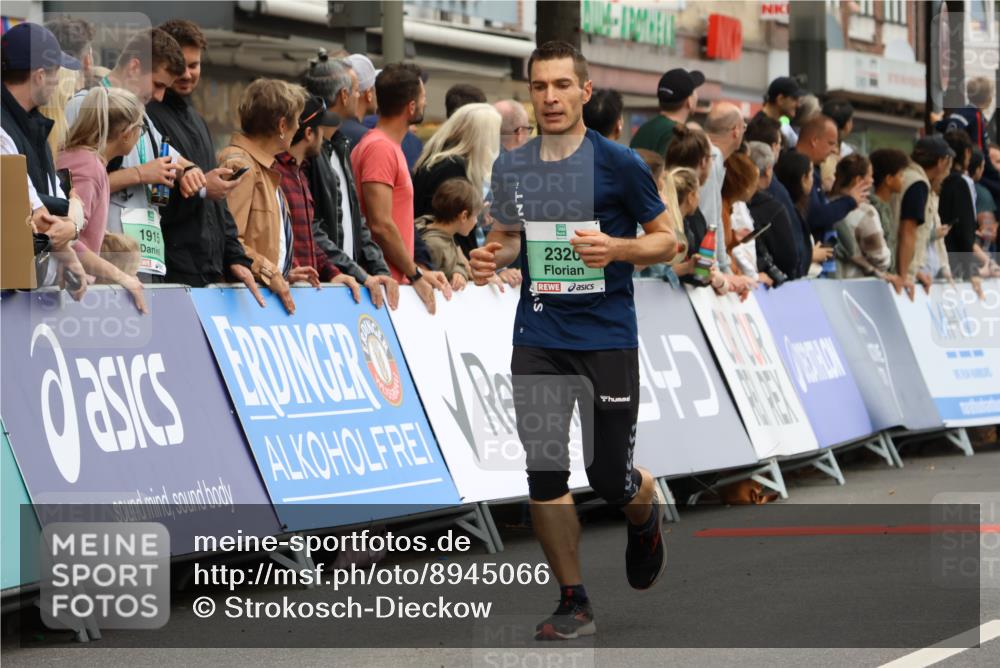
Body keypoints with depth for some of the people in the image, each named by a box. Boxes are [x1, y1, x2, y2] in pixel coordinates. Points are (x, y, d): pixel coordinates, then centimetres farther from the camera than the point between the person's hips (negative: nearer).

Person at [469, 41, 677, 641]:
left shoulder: (618, 163, -8)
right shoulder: (512, 168, 4)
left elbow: (667, 239, -2)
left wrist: (617, 248, -21)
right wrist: (490, 257, -3)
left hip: (609, 338, -3)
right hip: (539, 338, 3)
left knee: (609, 478, 0)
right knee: (545, 472, -4)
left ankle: (646, 512, 37)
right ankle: (574, 603, 9)